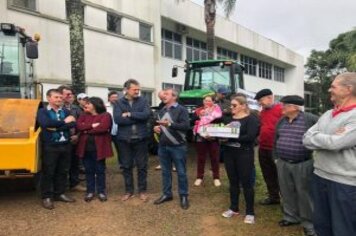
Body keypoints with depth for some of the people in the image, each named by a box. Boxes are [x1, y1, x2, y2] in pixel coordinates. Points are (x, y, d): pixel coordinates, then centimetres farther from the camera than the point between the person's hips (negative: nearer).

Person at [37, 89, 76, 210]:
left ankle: (59, 193, 26)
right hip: (50, 146, -4)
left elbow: (73, 124, -6)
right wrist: (64, 122, -14)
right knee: (48, 172, 2)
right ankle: (46, 197, 14)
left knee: (63, 171, 12)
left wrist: (56, 127, -16)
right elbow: (45, 123, -22)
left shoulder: (66, 111, 10)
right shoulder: (42, 111, -1)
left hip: (65, 145, 4)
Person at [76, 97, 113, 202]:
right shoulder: (84, 115, 11)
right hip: (85, 147, 4)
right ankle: (90, 192, 23)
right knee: (89, 170, 11)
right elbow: (78, 126, -6)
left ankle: (101, 192, 20)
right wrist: (92, 125, -18)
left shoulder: (105, 115, -4)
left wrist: (87, 130, -10)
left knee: (100, 170, 7)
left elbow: (103, 127, -21)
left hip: (99, 147, -4)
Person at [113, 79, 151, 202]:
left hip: (140, 138, 0)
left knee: (142, 166, 8)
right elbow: (117, 119, -15)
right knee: (126, 166, 11)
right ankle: (128, 190, 26)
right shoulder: (119, 103, 0)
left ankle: (142, 190, 23)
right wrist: (138, 118, -15)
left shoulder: (143, 101, 2)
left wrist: (129, 114, -14)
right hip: (124, 139, 0)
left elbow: (146, 115, -15)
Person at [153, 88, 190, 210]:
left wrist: (170, 124, -28)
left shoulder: (181, 110, -7)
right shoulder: (162, 111, 15)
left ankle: (183, 196, 16)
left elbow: (186, 126, -20)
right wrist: (155, 127, 1)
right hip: (163, 146, 6)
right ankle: (167, 194, 28)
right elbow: (156, 124, 25)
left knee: (181, 172, 3)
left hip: (178, 147, -6)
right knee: (165, 171, 14)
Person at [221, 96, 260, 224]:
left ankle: (250, 212, 15)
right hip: (229, 153, 6)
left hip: (244, 154, -6)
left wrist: (230, 138, -23)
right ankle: (234, 208, 29)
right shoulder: (228, 119, 13)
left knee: (246, 183, 2)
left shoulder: (251, 119, -7)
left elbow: (250, 137, -19)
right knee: (233, 182, 15)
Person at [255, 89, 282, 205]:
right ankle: (273, 196, 30)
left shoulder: (281, 110, -13)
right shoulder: (262, 111, 12)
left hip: (276, 149, -8)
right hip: (263, 148, 8)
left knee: (279, 175, 3)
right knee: (268, 175, 16)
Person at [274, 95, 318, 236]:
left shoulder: (310, 119, -13)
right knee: (287, 192, 15)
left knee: (304, 194, 5)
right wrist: (276, 157, 13)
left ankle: (308, 224, 21)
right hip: (283, 164, 6)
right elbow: (276, 141, 16)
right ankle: (291, 217, 34)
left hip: (303, 164, -5)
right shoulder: (281, 121, 8)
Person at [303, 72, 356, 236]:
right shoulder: (327, 115, 9)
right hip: (320, 176, 7)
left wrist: (314, 137, -7)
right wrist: (329, 139, -15)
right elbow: (306, 140, 3)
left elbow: (335, 143, -25)